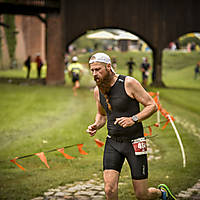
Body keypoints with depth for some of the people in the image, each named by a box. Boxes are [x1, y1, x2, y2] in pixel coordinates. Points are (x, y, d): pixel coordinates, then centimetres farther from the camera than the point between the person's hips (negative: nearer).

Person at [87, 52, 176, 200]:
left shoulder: (129, 83, -12)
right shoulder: (98, 90, 4)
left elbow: (152, 106, -9)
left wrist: (133, 119, -24)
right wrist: (96, 126, -1)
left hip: (134, 143, -4)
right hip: (112, 143, 4)